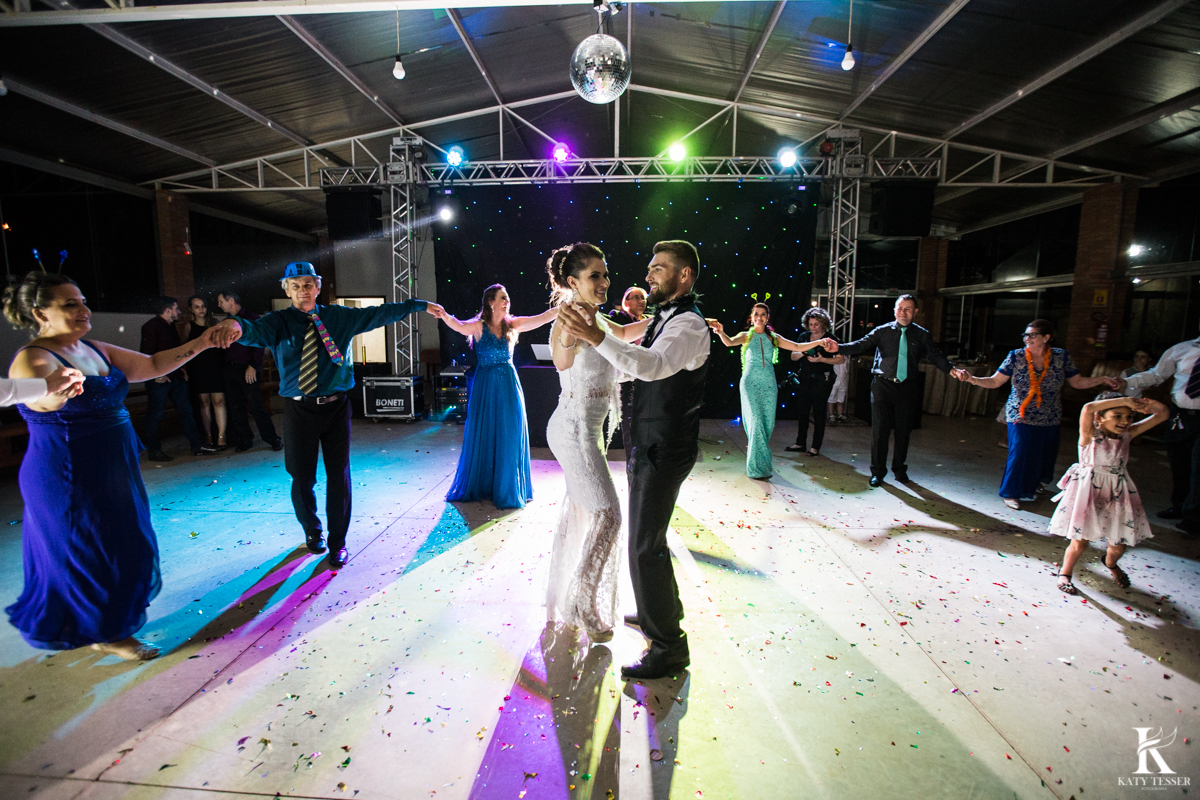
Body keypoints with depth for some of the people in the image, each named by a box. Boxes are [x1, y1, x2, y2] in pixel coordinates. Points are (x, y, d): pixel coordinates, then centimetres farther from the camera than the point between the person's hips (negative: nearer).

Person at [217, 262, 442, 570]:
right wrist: (235, 324, -47)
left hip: (336, 406, 1)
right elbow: (255, 331, -23)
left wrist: (420, 305, 2)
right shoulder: (279, 322, -1)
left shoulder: (339, 317, 6)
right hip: (299, 409, -1)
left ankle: (338, 542, 21)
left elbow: (379, 313, 5)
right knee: (302, 478, 8)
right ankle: (312, 531, 38)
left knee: (339, 476, 4)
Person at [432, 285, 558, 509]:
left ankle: (508, 489, 17)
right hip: (485, 385, -2)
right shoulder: (479, 326, -5)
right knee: (482, 435, 6)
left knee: (509, 436, 4)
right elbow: (459, 326, -24)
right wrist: (445, 316, -45)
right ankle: (478, 487, 22)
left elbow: (543, 318, -4)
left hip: (508, 385, 2)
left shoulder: (513, 325, 4)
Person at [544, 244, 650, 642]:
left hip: (584, 429, 10)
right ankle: (582, 607, 12)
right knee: (607, 516, -4)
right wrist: (571, 337, -58)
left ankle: (562, 600, 35)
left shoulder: (593, 318, 9)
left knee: (579, 511, 18)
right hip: (576, 430, -10)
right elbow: (561, 361, -38)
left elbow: (624, 334, 25)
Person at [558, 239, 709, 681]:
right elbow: (636, 366, 24)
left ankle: (668, 648, 10)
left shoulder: (688, 324, -18)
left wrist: (596, 337, -48)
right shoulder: (666, 319, 15)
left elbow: (652, 365, -38)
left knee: (644, 545, -5)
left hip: (664, 450, -10)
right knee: (649, 535, 23)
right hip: (652, 445, 10)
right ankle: (664, 609, 44)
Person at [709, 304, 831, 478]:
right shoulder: (746, 336, 3)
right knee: (756, 423, -11)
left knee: (768, 424, 4)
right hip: (750, 383, -3)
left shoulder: (773, 338, 11)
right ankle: (758, 467, -5)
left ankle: (762, 462, 22)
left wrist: (819, 342, -2)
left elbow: (798, 347, 9)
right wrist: (721, 332, -38)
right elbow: (730, 342, -17)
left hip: (769, 384, 4)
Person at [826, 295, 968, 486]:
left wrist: (951, 369, -17)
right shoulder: (882, 331, 2)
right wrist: (839, 348, -27)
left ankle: (900, 468, 30)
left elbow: (935, 355, 1)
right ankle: (878, 471, 11)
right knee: (880, 429, -2)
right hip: (883, 386, -2)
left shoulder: (921, 335, 8)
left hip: (907, 388, 2)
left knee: (903, 430, 11)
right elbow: (861, 345, -10)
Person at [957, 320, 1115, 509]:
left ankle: (1036, 483, 42)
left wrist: (1102, 380, -7)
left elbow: (1077, 382, 5)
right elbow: (994, 381, -11)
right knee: (1019, 454, -5)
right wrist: (971, 379, -26)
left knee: (1044, 455, 14)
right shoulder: (1016, 357, -9)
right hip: (1021, 418, -3)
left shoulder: (1061, 357, -3)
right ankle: (1011, 493, 11)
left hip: (1049, 420, 3)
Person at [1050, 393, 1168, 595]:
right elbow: (1088, 409, -33)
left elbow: (1162, 414, 8)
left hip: (1117, 496, 5)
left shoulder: (1127, 434, 2)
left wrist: (1146, 404, -11)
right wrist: (1124, 400, -26)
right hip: (1089, 494, -5)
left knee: (1119, 545, 12)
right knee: (1081, 541, 0)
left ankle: (1111, 564, 46)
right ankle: (1065, 573, 23)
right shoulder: (1090, 435, -14)